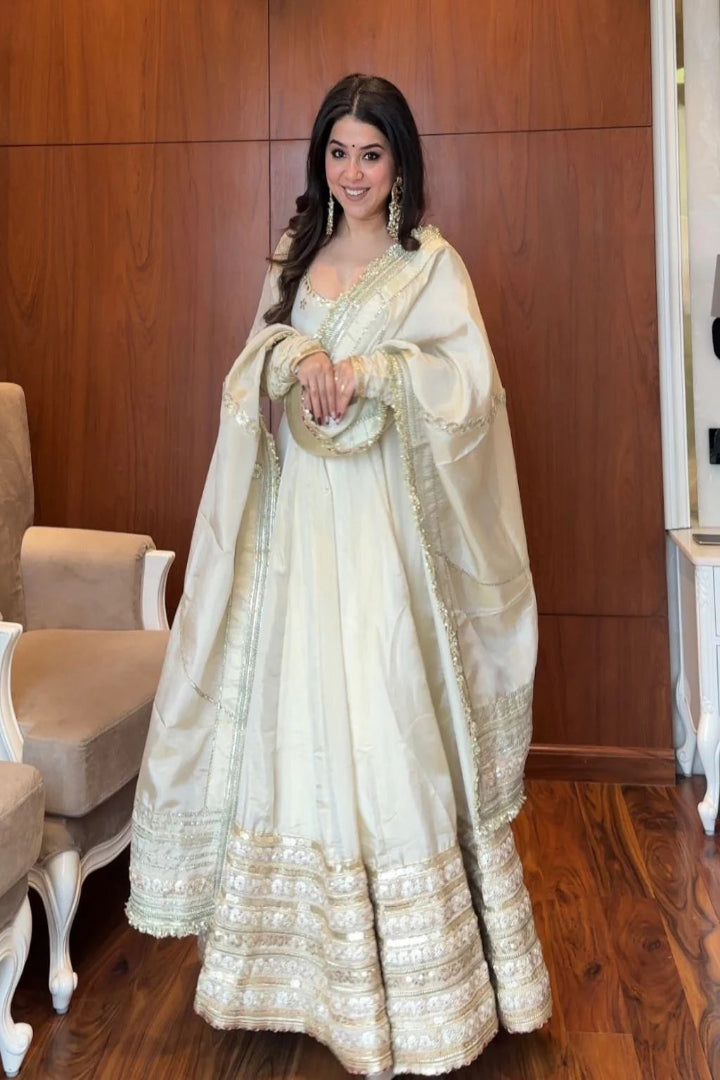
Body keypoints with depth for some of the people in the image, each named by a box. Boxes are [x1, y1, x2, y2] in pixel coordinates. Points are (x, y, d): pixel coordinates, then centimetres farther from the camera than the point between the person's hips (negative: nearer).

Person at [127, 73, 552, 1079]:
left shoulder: (430, 264, 0)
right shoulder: (295, 259, 16)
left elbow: (471, 384, -10)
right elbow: (253, 363, 10)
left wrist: (369, 368, -22)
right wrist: (297, 357, -12)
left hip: (382, 523, -5)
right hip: (299, 518, 5)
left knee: (386, 719, -4)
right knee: (296, 711, 8)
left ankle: (413, 975, 11)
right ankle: (313, 952, 25)